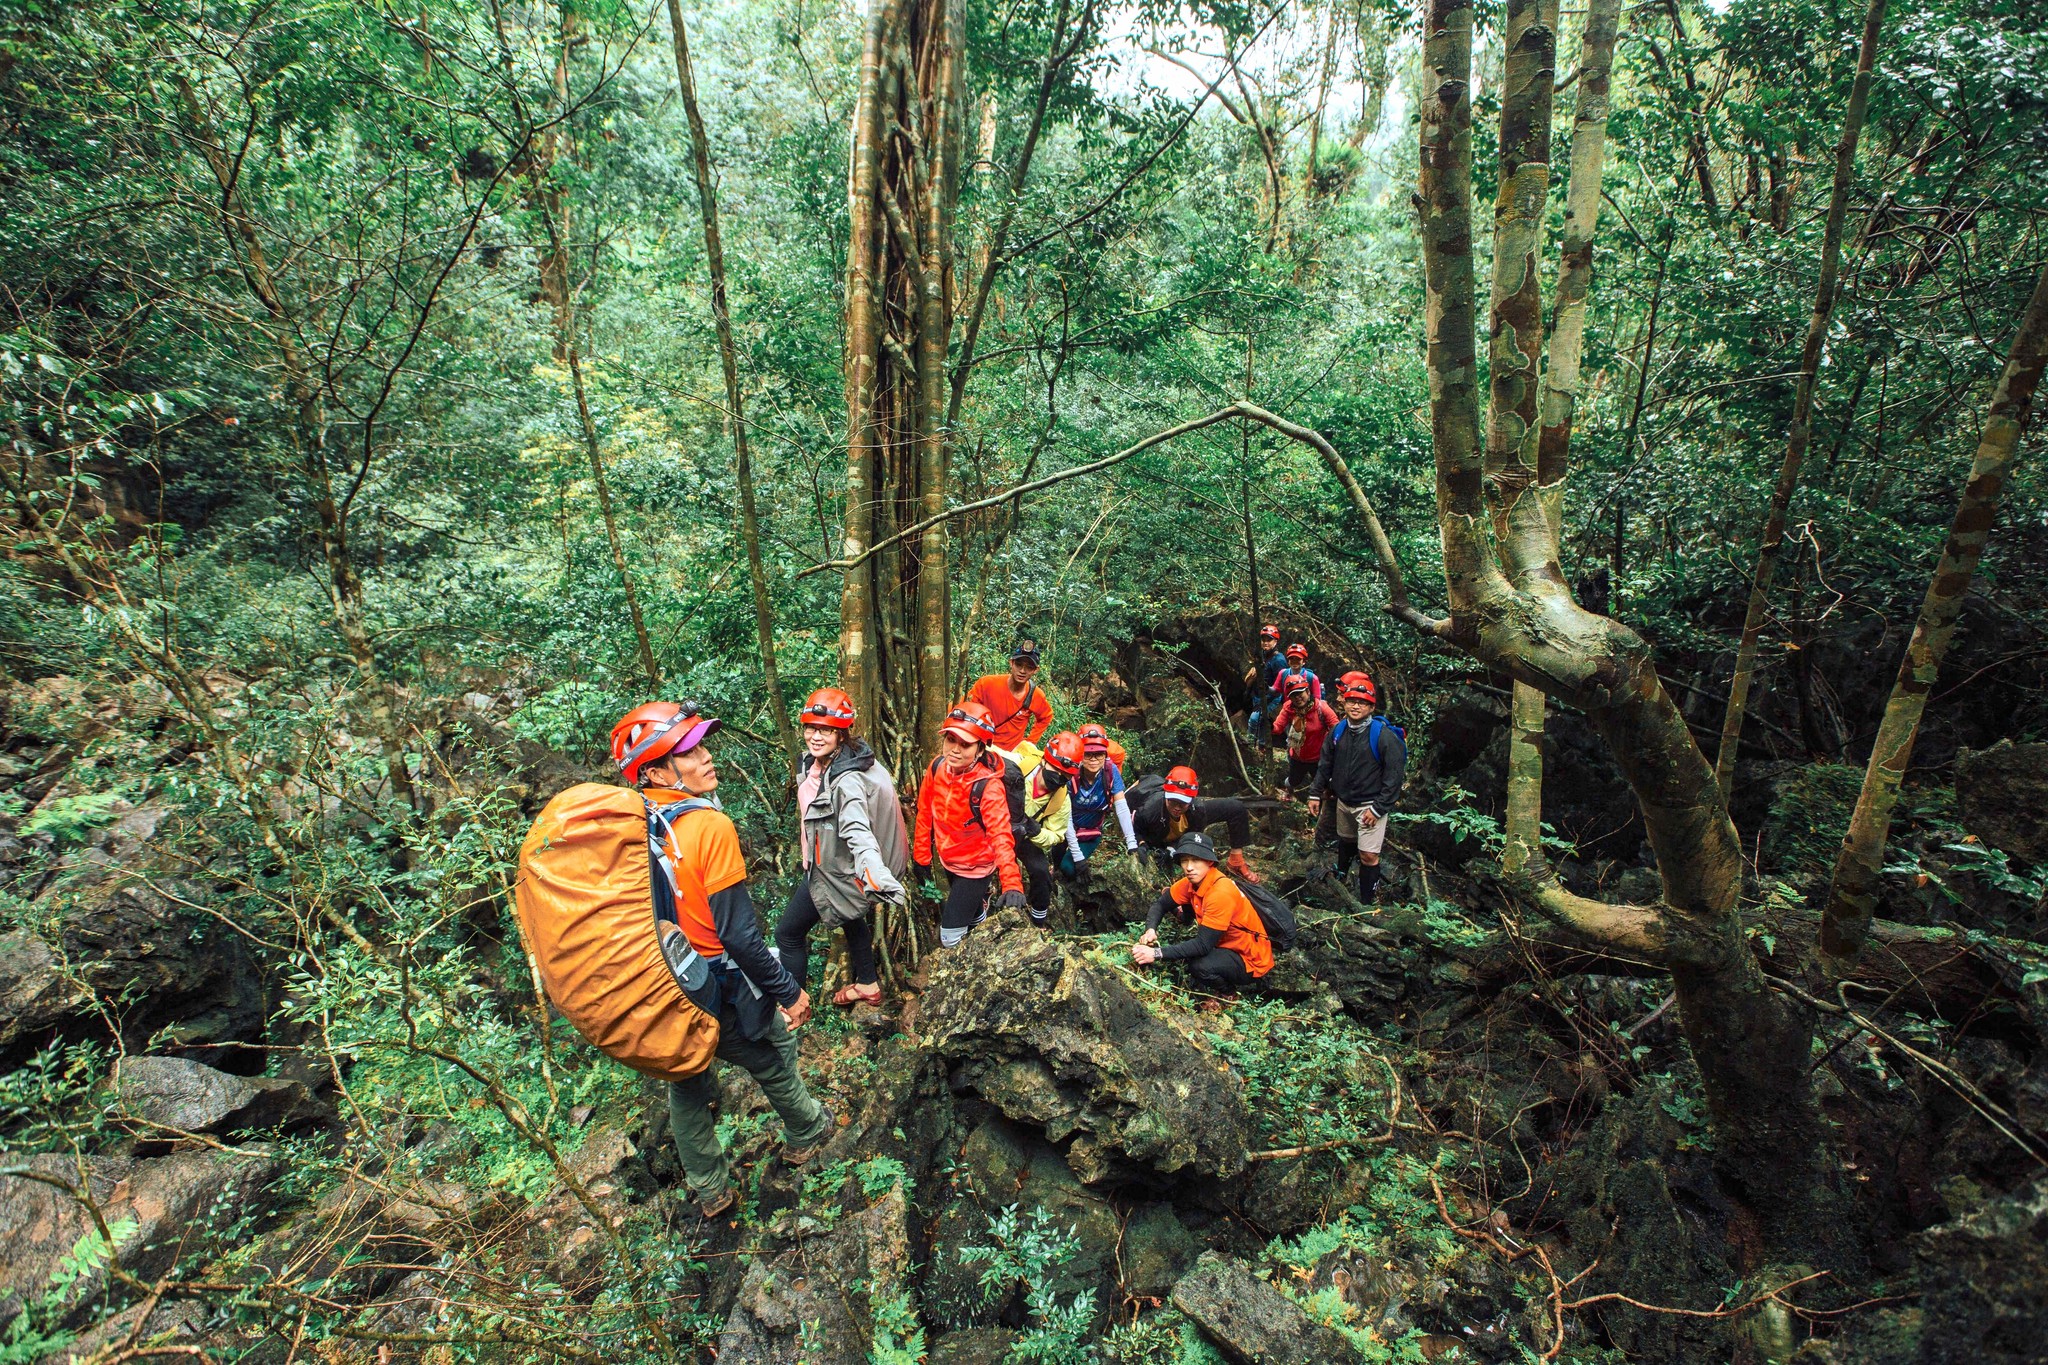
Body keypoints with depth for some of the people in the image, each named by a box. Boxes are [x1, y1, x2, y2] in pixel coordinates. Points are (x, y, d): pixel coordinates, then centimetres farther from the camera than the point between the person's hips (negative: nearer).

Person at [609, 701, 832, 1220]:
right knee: (773, 1058, 22)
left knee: (686, 1089, 23)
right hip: (719, 995, -5)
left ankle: (709, 1191, 41)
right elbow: (738, 934, -26)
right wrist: (788, 991, -14)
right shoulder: (708, 827, -27)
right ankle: (805, 1134, 46)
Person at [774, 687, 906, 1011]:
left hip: (835, 872, -10)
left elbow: (858, 832, -47)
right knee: (850, 918, 27)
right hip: (822, 862, 10)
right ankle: (868, 985, 49)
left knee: (788, 934, 5)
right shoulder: (814, 762, -6)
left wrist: (876, 876, -62)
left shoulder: (847, 780, -34)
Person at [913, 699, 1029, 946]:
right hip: (948, 860, 6)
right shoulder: (937, 767, -15)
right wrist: (921, 856, 5)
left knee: (950, 939, -1)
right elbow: (925, 813, -2)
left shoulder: (989, 787, -32)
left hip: (975, 868, -6)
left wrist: (1012, 884, -53)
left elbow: (1001, 836, -41)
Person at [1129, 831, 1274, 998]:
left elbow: (1203, 945, -32)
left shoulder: (1221, 893, -30)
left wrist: (1156, 954, -35)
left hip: (1250, 961, -8)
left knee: (1200, 966, -33)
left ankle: (1229, 994, 0)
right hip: (1225, 945, 8)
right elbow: (1160, 904, 1)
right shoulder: (1191, 882, -7)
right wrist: (1151, 930, -20)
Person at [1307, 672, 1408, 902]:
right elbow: (1325, 764, 9)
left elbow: (1395, 775, -18)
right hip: (1344, 801, 6)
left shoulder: (1384, 735, -19)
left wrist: (1378, 809, -18)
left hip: (1370, 804, -6)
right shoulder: (1338, 730, -1)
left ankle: (1366, 901, 6)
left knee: (1368, 855, -7)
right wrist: (1315, 794, 7)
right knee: (1345, 841, 26)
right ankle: (1340, 876, 51)